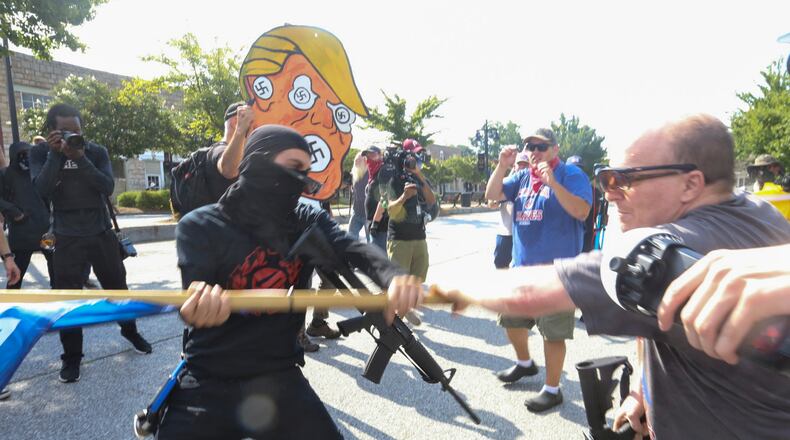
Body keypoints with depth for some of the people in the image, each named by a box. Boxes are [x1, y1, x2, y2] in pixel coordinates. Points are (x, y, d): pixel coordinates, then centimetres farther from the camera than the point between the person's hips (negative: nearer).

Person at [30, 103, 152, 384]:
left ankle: (130, 331, 33)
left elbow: (108, 187, -12)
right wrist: (55, 154, -20)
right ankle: (71, 355, 14)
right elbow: (42, 189, -15)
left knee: (117, 286, 12)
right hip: (67, 238, -1)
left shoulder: (97, 151, 0)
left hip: (102, 233, 1)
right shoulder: (40, 153, -1)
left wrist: (80, 158, -21)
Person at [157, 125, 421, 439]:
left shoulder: (309, 222, -1)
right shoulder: (200, 226, -8)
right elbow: (195, 300, -19)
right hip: (207, 383, -1)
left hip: (280, 379, 2)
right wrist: (200, 305, -44)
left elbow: (357, 252, -17)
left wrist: (393, 278, -39)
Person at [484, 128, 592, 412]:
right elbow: (492, 195, 6)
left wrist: (552, 182, -29)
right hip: (521, 266, 7)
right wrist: (502, 166, -8)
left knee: (552, 331, 1)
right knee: (511, 319, 20)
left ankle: (552, 389, 19)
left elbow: (581, 211, -19)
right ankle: (524, 363, 45)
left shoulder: (571, 175, -6)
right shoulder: (522, 177, 11)